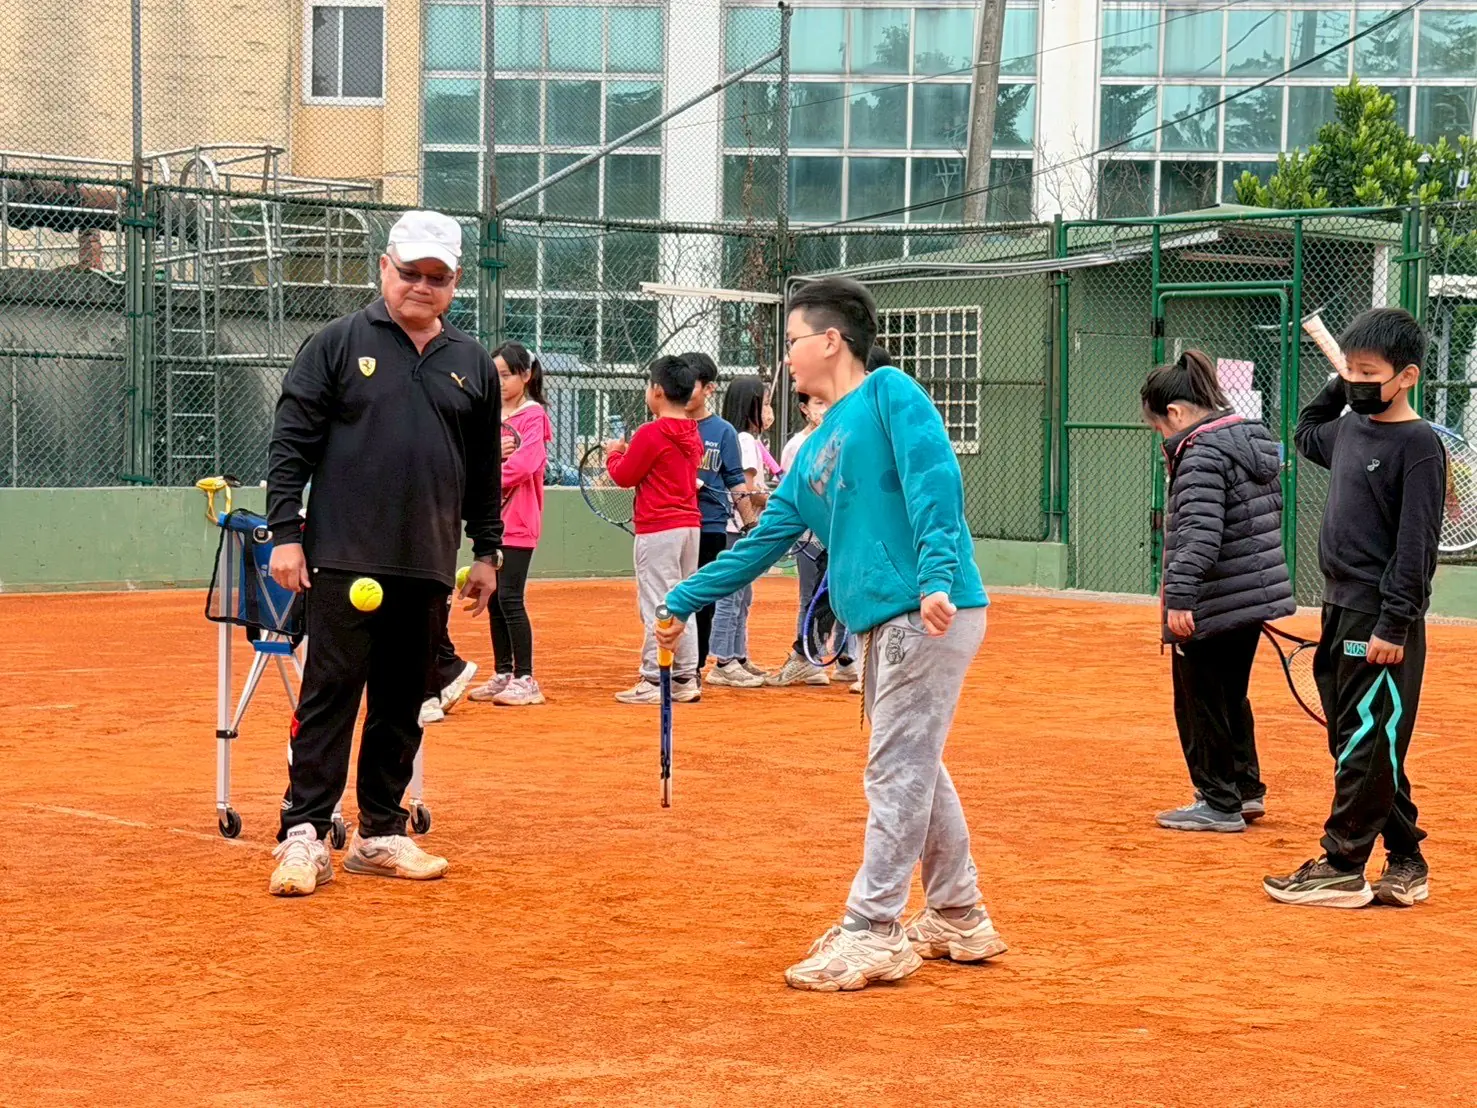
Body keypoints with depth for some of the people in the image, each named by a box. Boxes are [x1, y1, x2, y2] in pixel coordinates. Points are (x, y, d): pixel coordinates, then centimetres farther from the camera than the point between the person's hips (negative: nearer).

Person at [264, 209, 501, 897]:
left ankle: (380, 834, 17)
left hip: (428, 567, 4)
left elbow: (485, 468, 18)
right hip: (345, 557, -4)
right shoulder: (338, 344, 1)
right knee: (330, 695, -7)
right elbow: (291, 444, -2)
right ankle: (303, 835, -5)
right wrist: (285, 534, -9)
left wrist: (487, 550, 15)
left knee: (402, 703, 9)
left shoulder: (472, 364, 13)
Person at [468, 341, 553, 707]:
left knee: (509, 598, -10)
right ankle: (502, 676, 17)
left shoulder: (533, 415, -6)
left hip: (517, 523, -7)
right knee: (494, 600, 9)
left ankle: (525, 680, -5)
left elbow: (523, 463, -19)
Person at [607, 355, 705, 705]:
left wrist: (614, 454, 12)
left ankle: (653, 681, -5)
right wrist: (631, 453, 18)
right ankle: (686, 679, 15)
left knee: (657, 606, -6)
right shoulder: (693, 435, 10)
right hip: (690, 525, 8)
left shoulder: (650, 434, -14)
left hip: (658, 530, -8)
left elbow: (624, 476, -7)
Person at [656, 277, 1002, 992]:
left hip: (932, 615, -9)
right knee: (912, 771, 15)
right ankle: (959, 919, 26)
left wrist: (935, 578, -28)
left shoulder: (889, 395, -4)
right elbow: (763, 542, 24)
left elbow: (934, 480, -17)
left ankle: (870, 934, -1)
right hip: (885, 624, 9)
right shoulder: (815, 451, 20)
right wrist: (682, 603, 24)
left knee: (898, 773, -5)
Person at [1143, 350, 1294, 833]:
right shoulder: (1252, 438, 12)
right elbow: (1273, 508, 23)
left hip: (1215, 604, -10)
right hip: (1257, 593, 10)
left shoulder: (1202, 453, -17)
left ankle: (1219, 803, 9)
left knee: (1201, 701, 2)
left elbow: (1199, 532, -27)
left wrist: (1179, 595, -30)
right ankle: (1246, 789, 31)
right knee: (1231, 695, 22)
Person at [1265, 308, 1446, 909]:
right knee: (1354, 742, 12)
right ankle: (1406, 864, 18)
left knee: (1367, 745, -4)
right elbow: (1306, 434, 37)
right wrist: (1336, 386, 22)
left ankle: (1342, 867, 1)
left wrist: (1394, 624, -20)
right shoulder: (1348, 429, 11)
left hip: (1382, 618, -9)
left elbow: (1416, 543, -16)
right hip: (1341, 610, 9)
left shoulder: (1419, 444, -12)